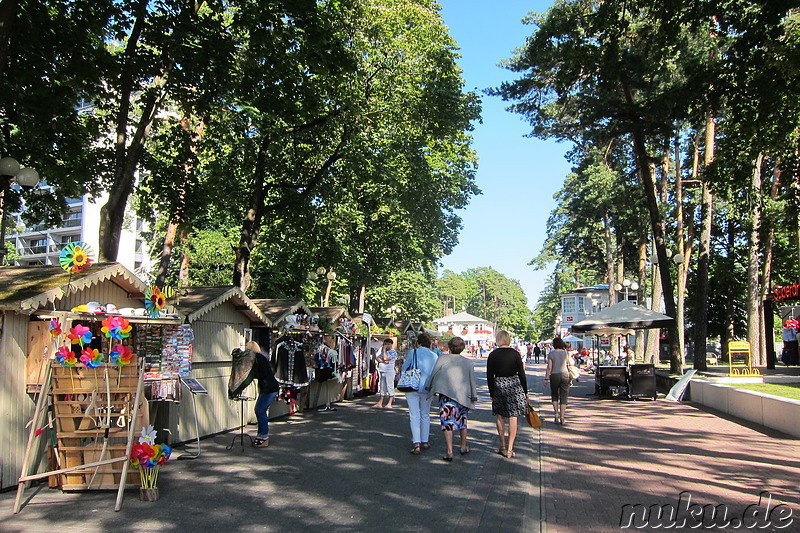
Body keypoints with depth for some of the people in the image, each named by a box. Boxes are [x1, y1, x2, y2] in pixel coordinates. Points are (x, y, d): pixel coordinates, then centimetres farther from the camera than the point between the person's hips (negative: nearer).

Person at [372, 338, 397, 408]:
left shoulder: (393, 352, -6)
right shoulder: (383, 351, 18)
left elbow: (385, 358, -18)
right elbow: (378, 358, 12)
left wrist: (384, 350, -9)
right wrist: (383, 361, -7)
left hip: (390, 372, -7)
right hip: (382, 371, 7)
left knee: (390, 387, -7)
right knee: (382, 388, 10)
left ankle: (389, 404, -5)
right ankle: (379, 403, 13)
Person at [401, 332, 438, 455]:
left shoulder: (413, 353, -5)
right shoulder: (434, 356, 2)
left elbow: (404, 368, 0)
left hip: (412, 388, -2)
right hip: (427, 389, 3)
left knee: (414, 415, 0)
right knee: (425, 415, 16)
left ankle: (416, 443, -8)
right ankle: (425, 441, 23)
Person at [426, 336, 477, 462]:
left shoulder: (443, 358, 5)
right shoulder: (468, 362, 13)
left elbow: (434, 372, 4)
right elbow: (472, 380, 12)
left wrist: (429, 387, 15)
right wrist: (474, 396, 16)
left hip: (446, 394, -3)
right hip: (464, 395, 3)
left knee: (447, 422, -3)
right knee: (462, 420, 21)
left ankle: (449, 451, -10)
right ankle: (464, 447, 33)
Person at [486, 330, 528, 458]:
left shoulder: (492, 355, -2)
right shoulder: (515, 353, -3)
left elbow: (489, 376, 1)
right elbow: (522, 374, 0)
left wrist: (492, 392, 10)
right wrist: (525, 392, 9)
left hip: (499, 386, 1)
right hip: (514, 385, -1)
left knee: (499, 415, 13)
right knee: (513, 416, 3)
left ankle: (503, 446, 12)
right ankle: (510, 449, 4)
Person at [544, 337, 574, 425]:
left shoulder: (551, 354, -6)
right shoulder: (566, 353, 0)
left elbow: (549, 367, -8)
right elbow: (571, 364, 12)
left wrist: (546, 378, -3)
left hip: (554, 375, -1)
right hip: (565, 375, 1)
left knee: (554, 395, 17)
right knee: (564, 397, 5)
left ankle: (556, 413, 2)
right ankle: (562, 417, 2)